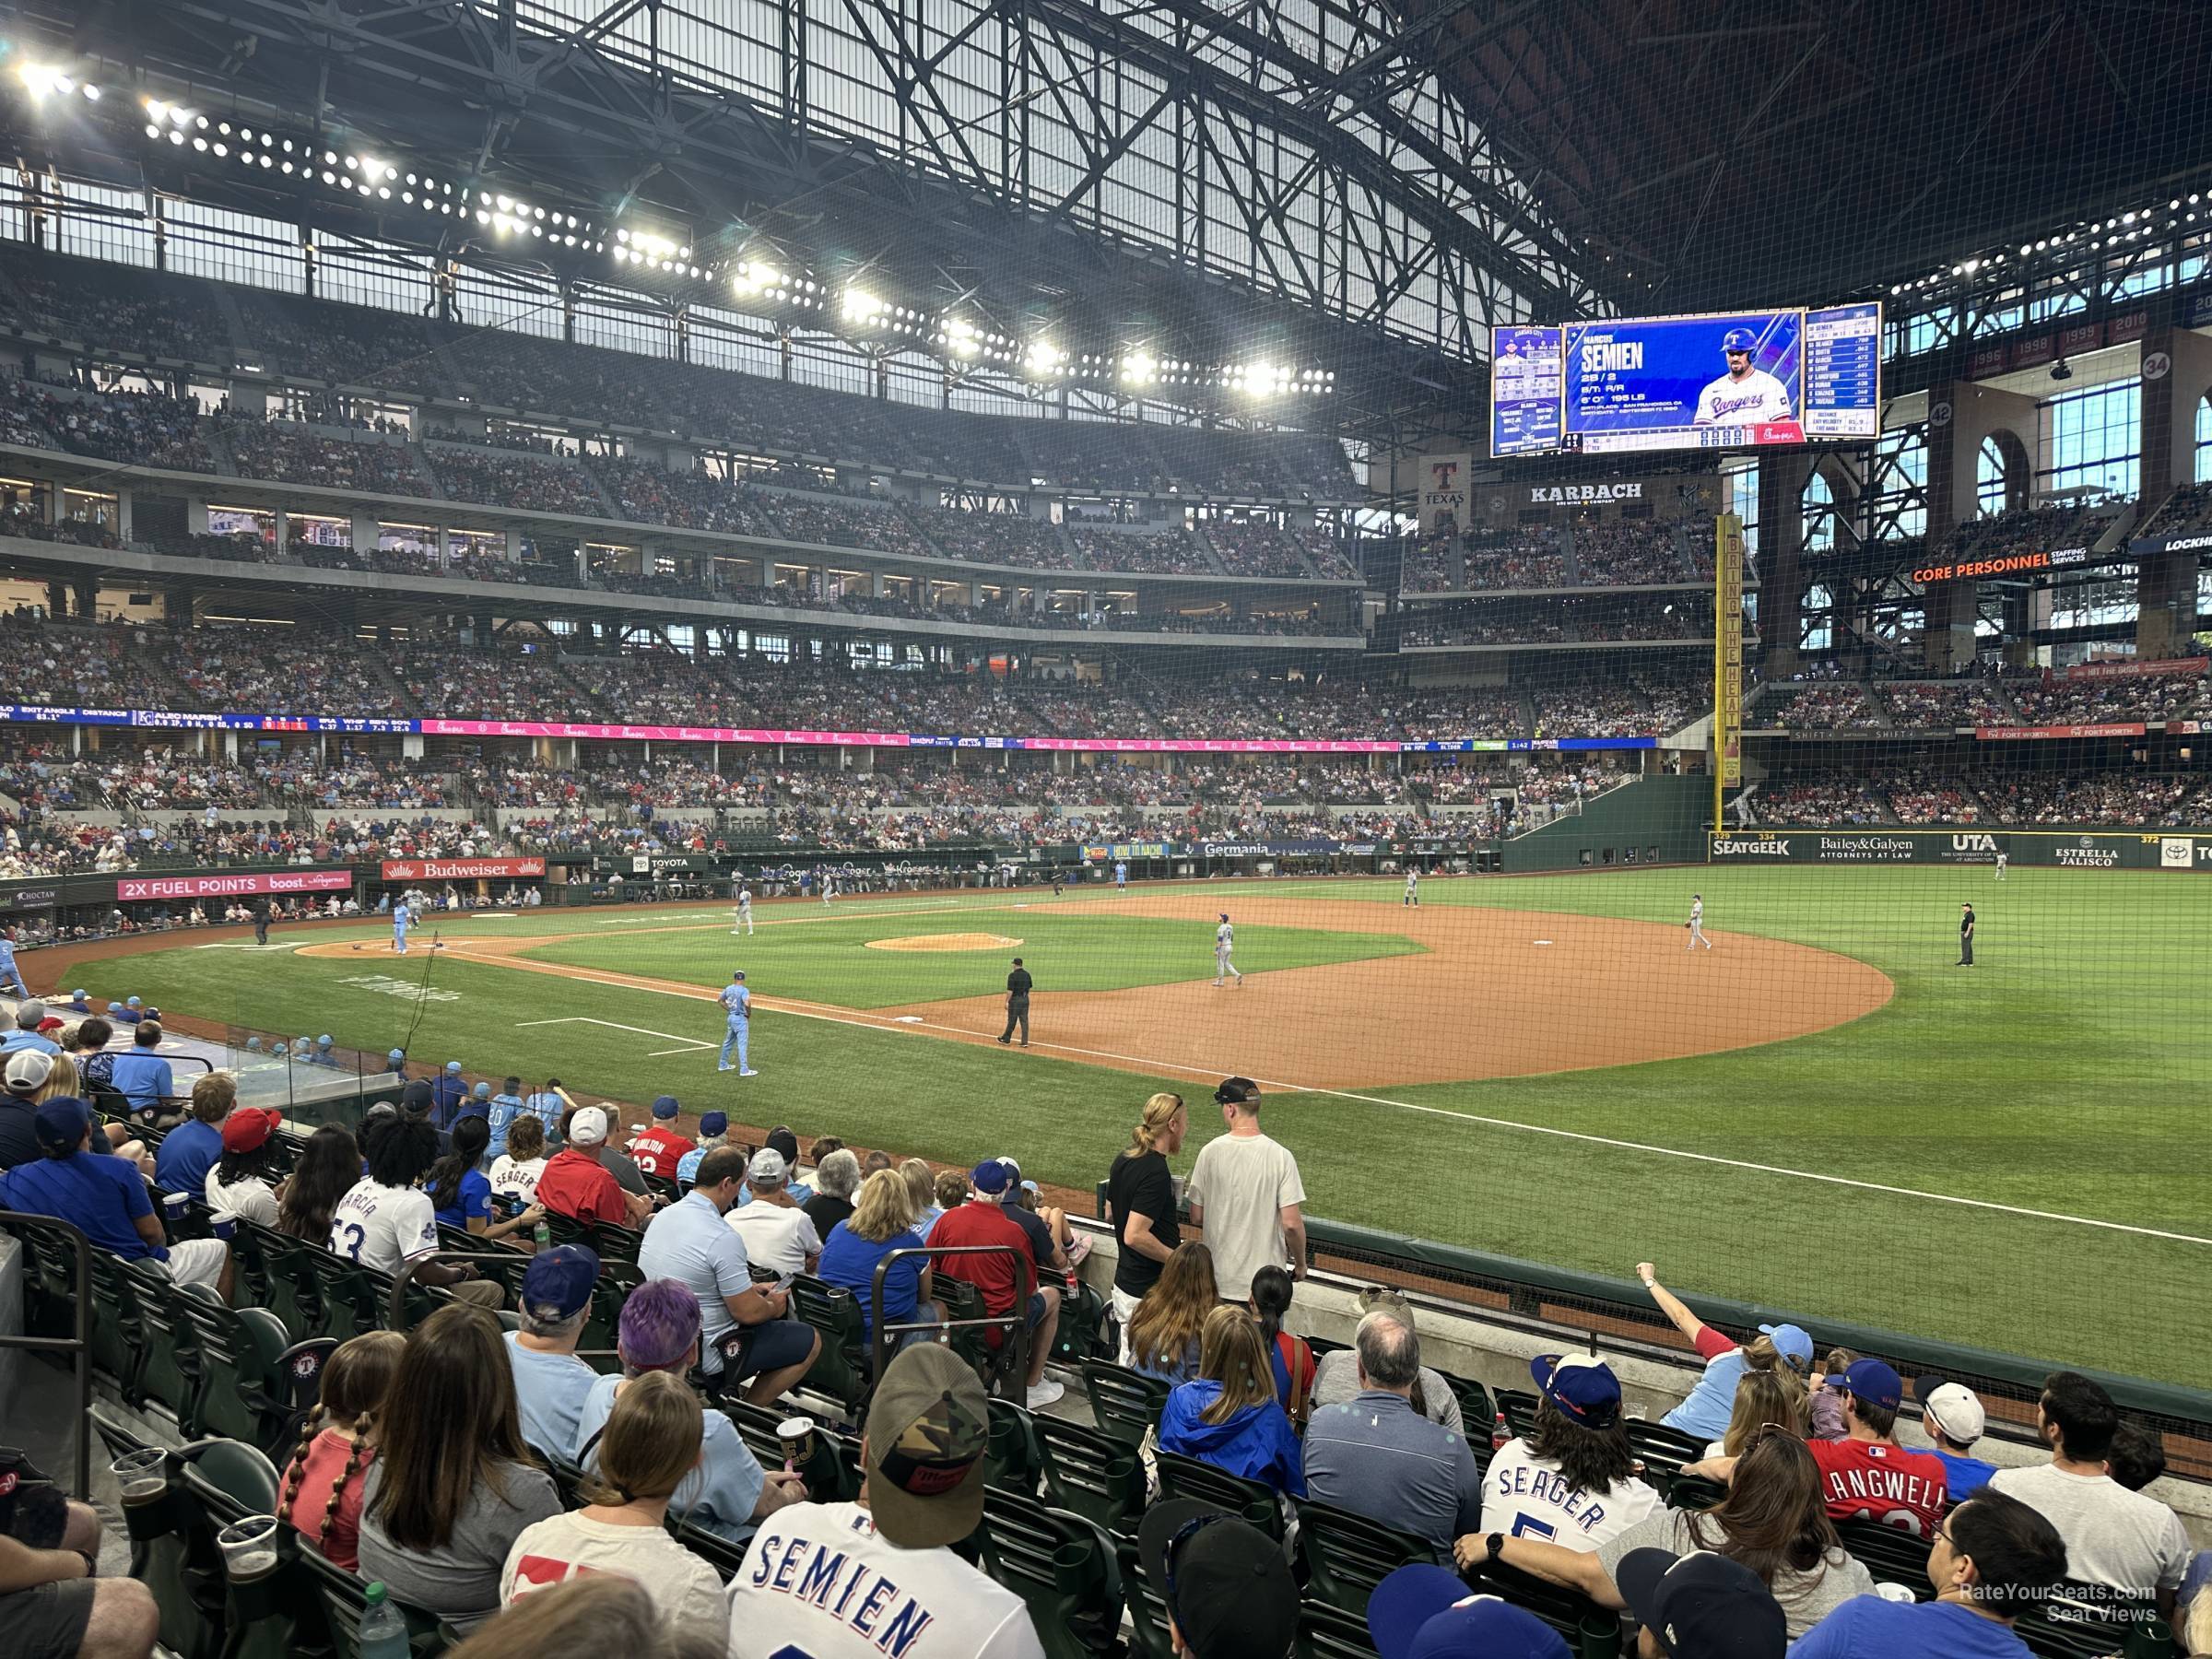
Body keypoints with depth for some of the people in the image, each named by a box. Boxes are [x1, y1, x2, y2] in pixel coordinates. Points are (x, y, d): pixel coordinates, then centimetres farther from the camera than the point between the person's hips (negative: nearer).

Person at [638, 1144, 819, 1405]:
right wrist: (774, 1306, 2)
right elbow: (748, 1312, -20)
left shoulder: (665, 1215, 1)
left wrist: (751, 1288, 17)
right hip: (702, 1357, -9)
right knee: (810, 1340, 2)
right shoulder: (723, 1237, -26)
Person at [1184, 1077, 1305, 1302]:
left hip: (1218, 1280, 2)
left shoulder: (1210, 1151, -7)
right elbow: (1291, 1223, -14)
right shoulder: (1280, 1156, -12)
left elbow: (1196, 1218, -1)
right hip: (1266, 1281, -2)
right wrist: (1300, 1263, 3)